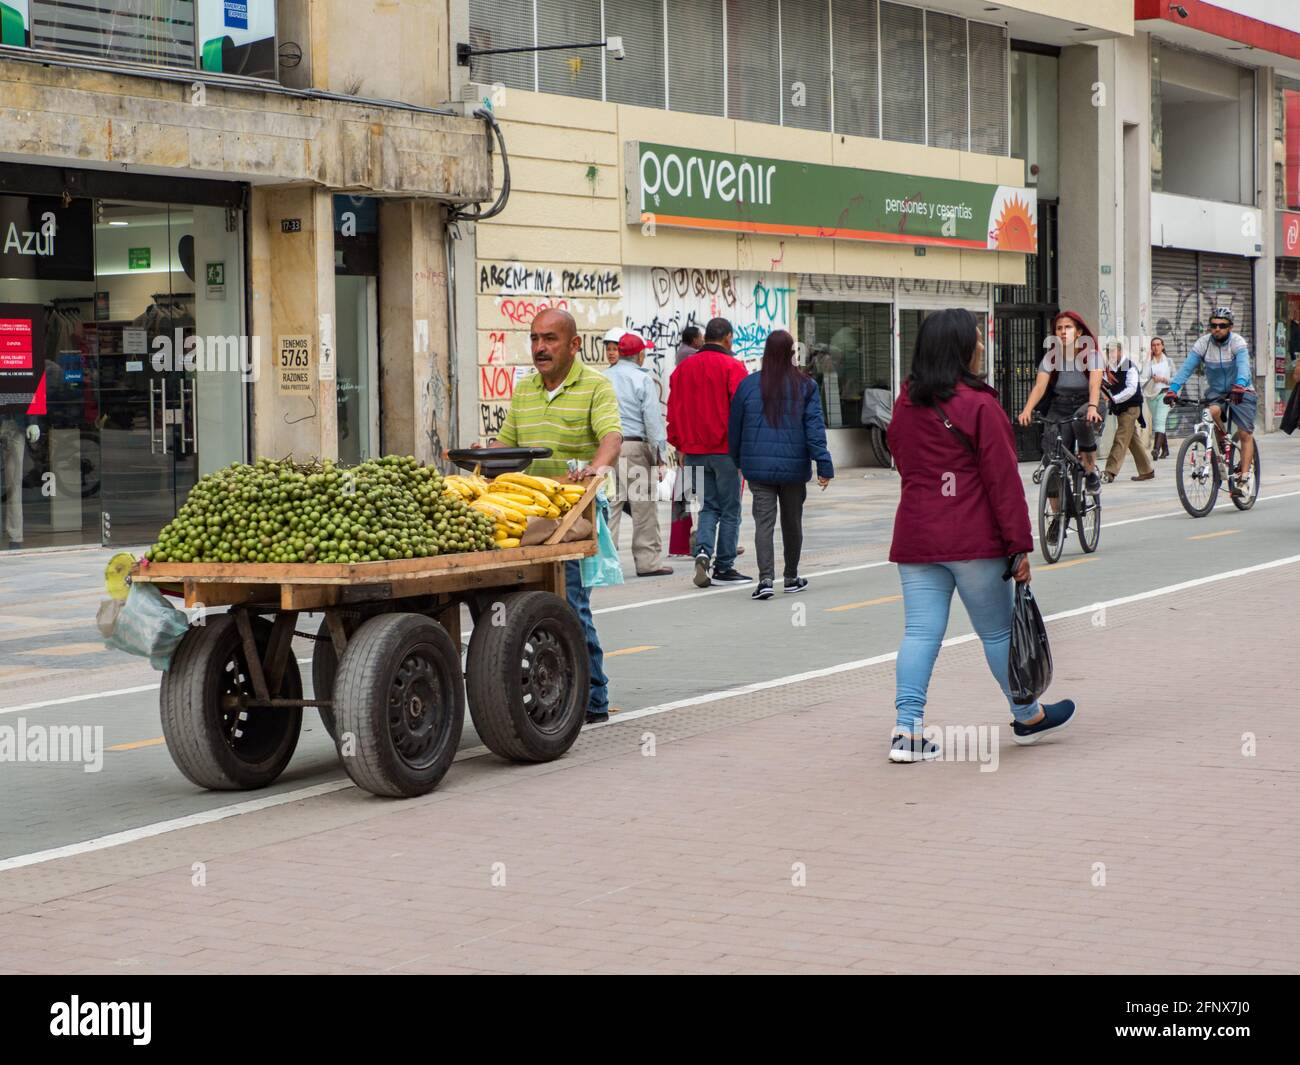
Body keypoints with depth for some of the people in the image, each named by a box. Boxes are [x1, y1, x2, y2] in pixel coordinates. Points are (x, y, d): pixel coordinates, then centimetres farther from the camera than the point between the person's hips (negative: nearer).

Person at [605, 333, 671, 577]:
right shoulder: (643, 380, -3)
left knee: (609, 506, 5)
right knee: (644, 508, 3)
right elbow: (653, 419, -6)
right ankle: (648, 561, 5)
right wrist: (659, 456, -4)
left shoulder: (603, 379, 9)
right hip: (636, 447, -4)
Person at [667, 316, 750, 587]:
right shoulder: (732, 367, -7)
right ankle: (724, 567, 6)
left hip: (694, 451, 5)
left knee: (708, 507, 14)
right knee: (729, 510, 5)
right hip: (725, 451, -5)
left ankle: (703, 551, -9)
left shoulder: (683, 368, 9)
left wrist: (680, 447, 17)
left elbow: (674, 411, 12)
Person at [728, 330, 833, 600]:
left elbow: (734, 428, 7)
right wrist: (824, 465, -7)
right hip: (794, 466, 0)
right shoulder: (805, 386, -3)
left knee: (764, 522, -2)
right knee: (792, 522, 15)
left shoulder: (748, 385, 0)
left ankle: (766, 579, -17)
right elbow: (815, 428, -8)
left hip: (759, 467, 0)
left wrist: (737, 460, 20)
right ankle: (791, 578, 26)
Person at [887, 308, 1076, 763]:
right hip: (974, 539, -5)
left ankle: (907, 729, -5)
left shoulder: (905, 406, 8)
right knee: (998, 630, 9)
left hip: (915, 537, 5)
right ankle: (1027, 717, 25)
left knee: (920, 631, 3)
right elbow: (1003, 480, -11)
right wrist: (1020, 545, -9)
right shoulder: (979, 406, -11)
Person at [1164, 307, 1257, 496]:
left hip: (1241, 392, -2)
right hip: (1216, 392, 2)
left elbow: (1243, 366, -35)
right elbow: (1187, 368, -17)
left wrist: (1239, 385, -55)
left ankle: (1243, 478, -8)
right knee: (1213, 412, -31)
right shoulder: (1203, 343, -10)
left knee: (1245, 434, -11)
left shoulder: (1238, 342, -17)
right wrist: (1173, 389, -33)